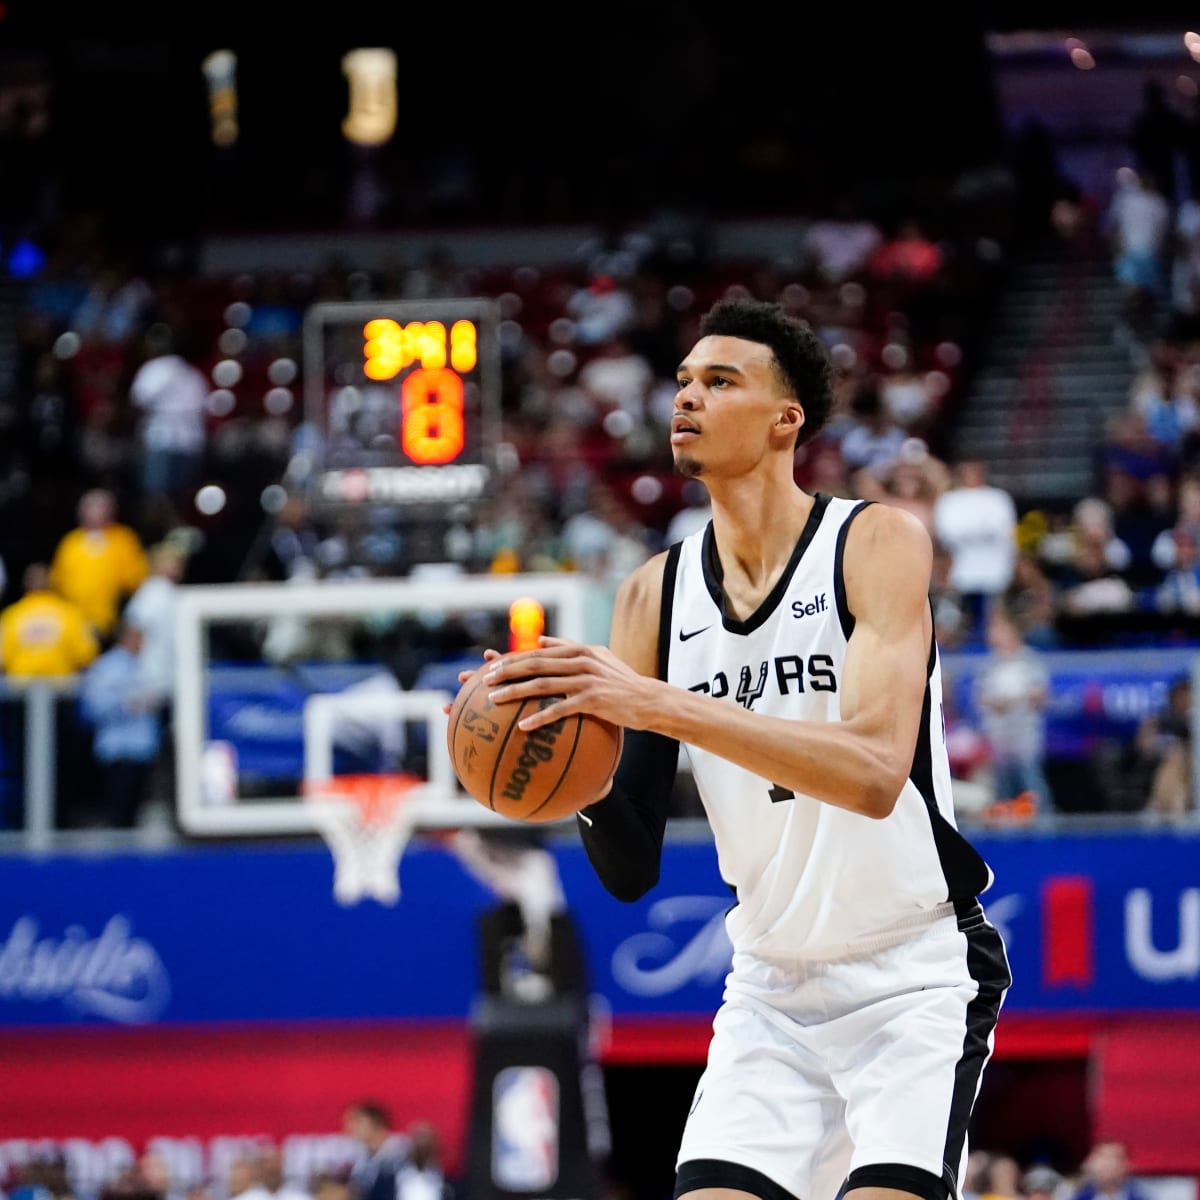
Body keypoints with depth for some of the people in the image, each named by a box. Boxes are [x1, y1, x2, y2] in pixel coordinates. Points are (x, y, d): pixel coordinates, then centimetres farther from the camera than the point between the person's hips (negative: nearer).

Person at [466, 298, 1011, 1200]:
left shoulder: (878, 543, -12)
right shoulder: (655, 593, 1)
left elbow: (874, 770, -30)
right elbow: (632, 871, 2)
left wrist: (658, 704, -35)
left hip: (913, 979, -5)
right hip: (772, 987, 5)